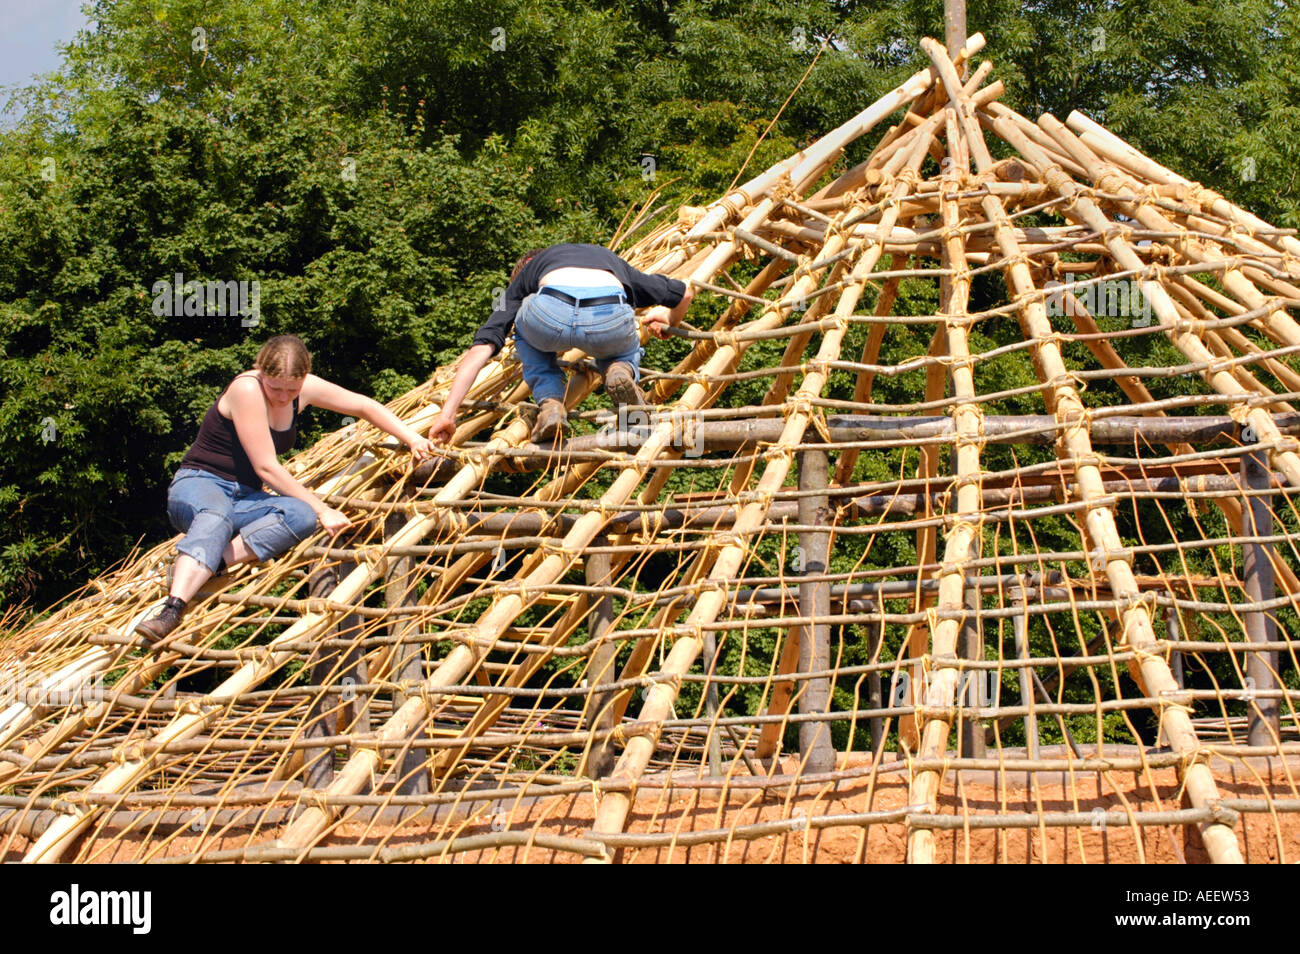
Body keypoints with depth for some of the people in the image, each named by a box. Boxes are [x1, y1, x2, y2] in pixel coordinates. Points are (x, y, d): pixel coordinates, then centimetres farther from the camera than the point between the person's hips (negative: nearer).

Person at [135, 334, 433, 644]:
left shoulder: (306, 388, 1)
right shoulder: (246, 389, -19)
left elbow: (364, 406, 15)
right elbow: (266, 468, -21)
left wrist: (412, 439, 7)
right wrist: (322, 510, -21)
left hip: (245, 497, 6)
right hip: (199, 484, -6)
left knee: (301, 516, -28)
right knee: (215, 518, -44)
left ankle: (204, 566, -39)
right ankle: (172, 608, -62)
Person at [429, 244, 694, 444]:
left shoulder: (526, 273, 37)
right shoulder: (608, 259, 44)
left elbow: (481, 348, 25)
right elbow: (684, 292, 48)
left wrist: (447, 414, 24)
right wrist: (669, 325, 71)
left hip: (550, 315, -1)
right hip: (611, 320, 1)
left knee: (525, 328, 38)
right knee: (627, 351, 39)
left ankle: (550, 404, 14)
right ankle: (623, 371, 3)